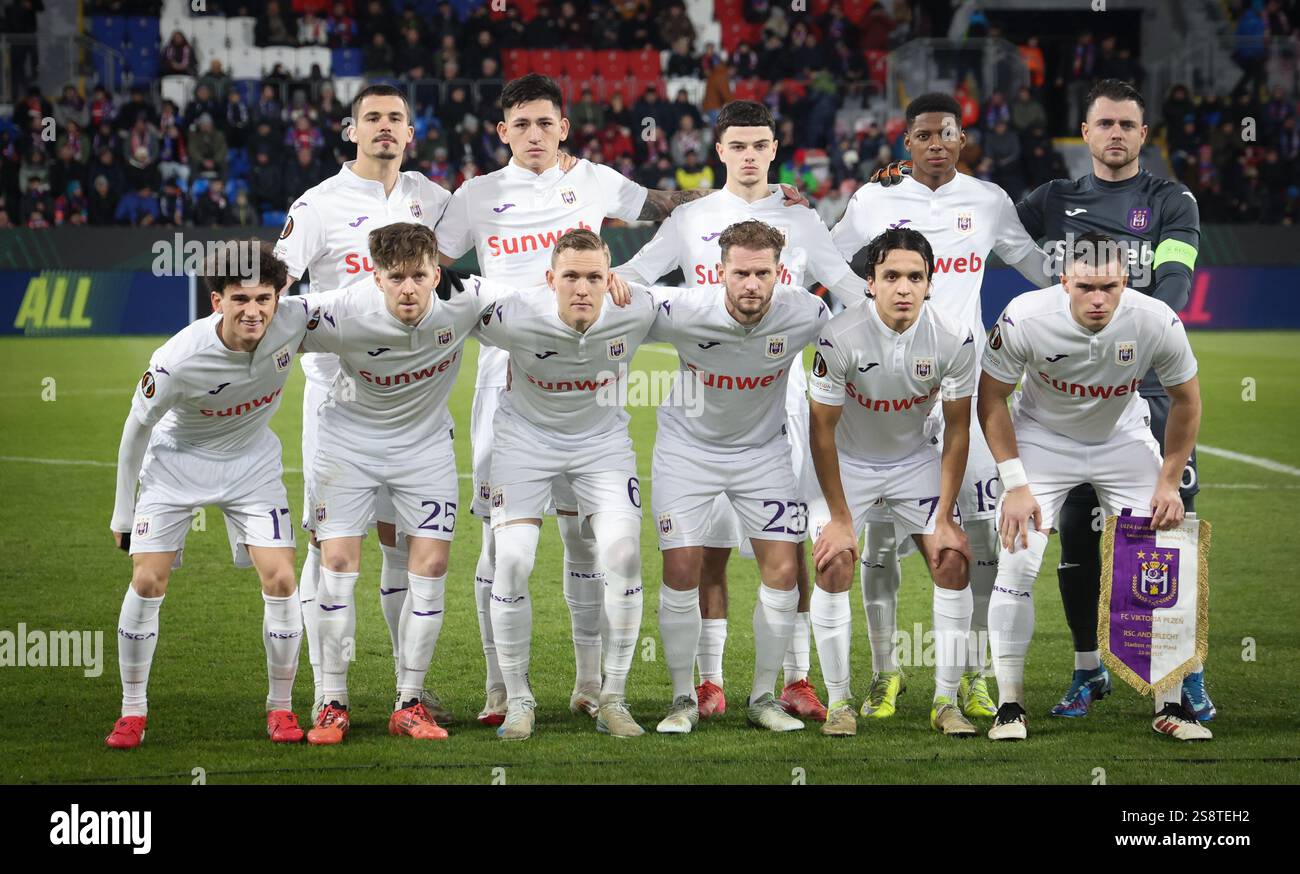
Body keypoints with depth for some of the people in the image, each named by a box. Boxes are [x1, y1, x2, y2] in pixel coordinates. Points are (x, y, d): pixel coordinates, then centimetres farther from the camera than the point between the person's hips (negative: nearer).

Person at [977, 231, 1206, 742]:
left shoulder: (1156, 323, -27)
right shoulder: (1026, 319, -30)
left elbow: (1185, 401, -8)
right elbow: (992, 398, -14)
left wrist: (1169, 482, -6)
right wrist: (1016, 484, -17)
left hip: (1123, 441, 1)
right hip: (1043, 439, -1)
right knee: (1016, 563, -13)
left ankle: (1171, 706, 5)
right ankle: (1009, 704, 0)